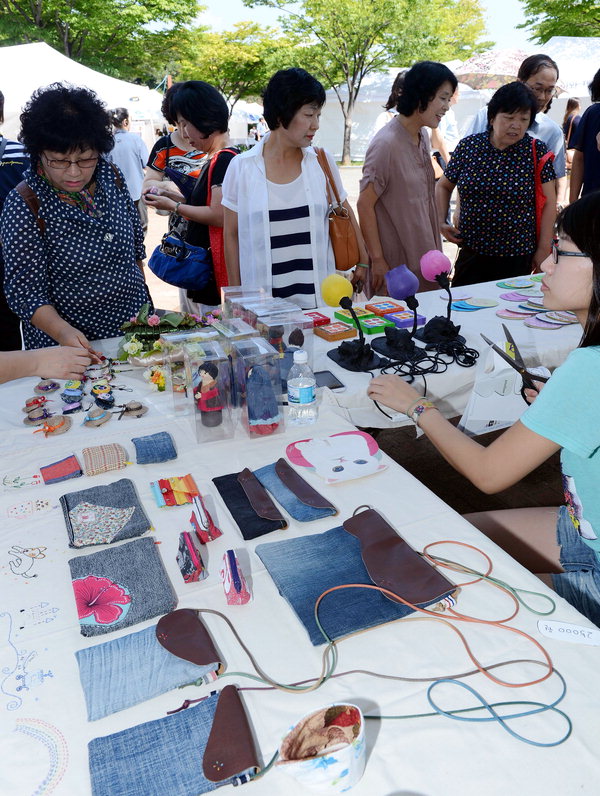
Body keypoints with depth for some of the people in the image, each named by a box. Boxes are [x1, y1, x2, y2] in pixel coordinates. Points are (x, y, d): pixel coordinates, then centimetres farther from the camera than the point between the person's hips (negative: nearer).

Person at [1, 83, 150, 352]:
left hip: (136, 326, 5)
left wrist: (144, 297, 12)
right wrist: (62, 331, -35)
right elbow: (25, 291, -19)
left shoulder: (112, 176, -3)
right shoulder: (24, 205, -18)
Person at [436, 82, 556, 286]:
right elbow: (444, 186, 13)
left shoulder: (536, 151, -2)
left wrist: (543, 249, -3)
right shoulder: (468, 146, 1)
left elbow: (548, 202, -1)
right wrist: (441, 222, 0)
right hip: (471, 252, 2)